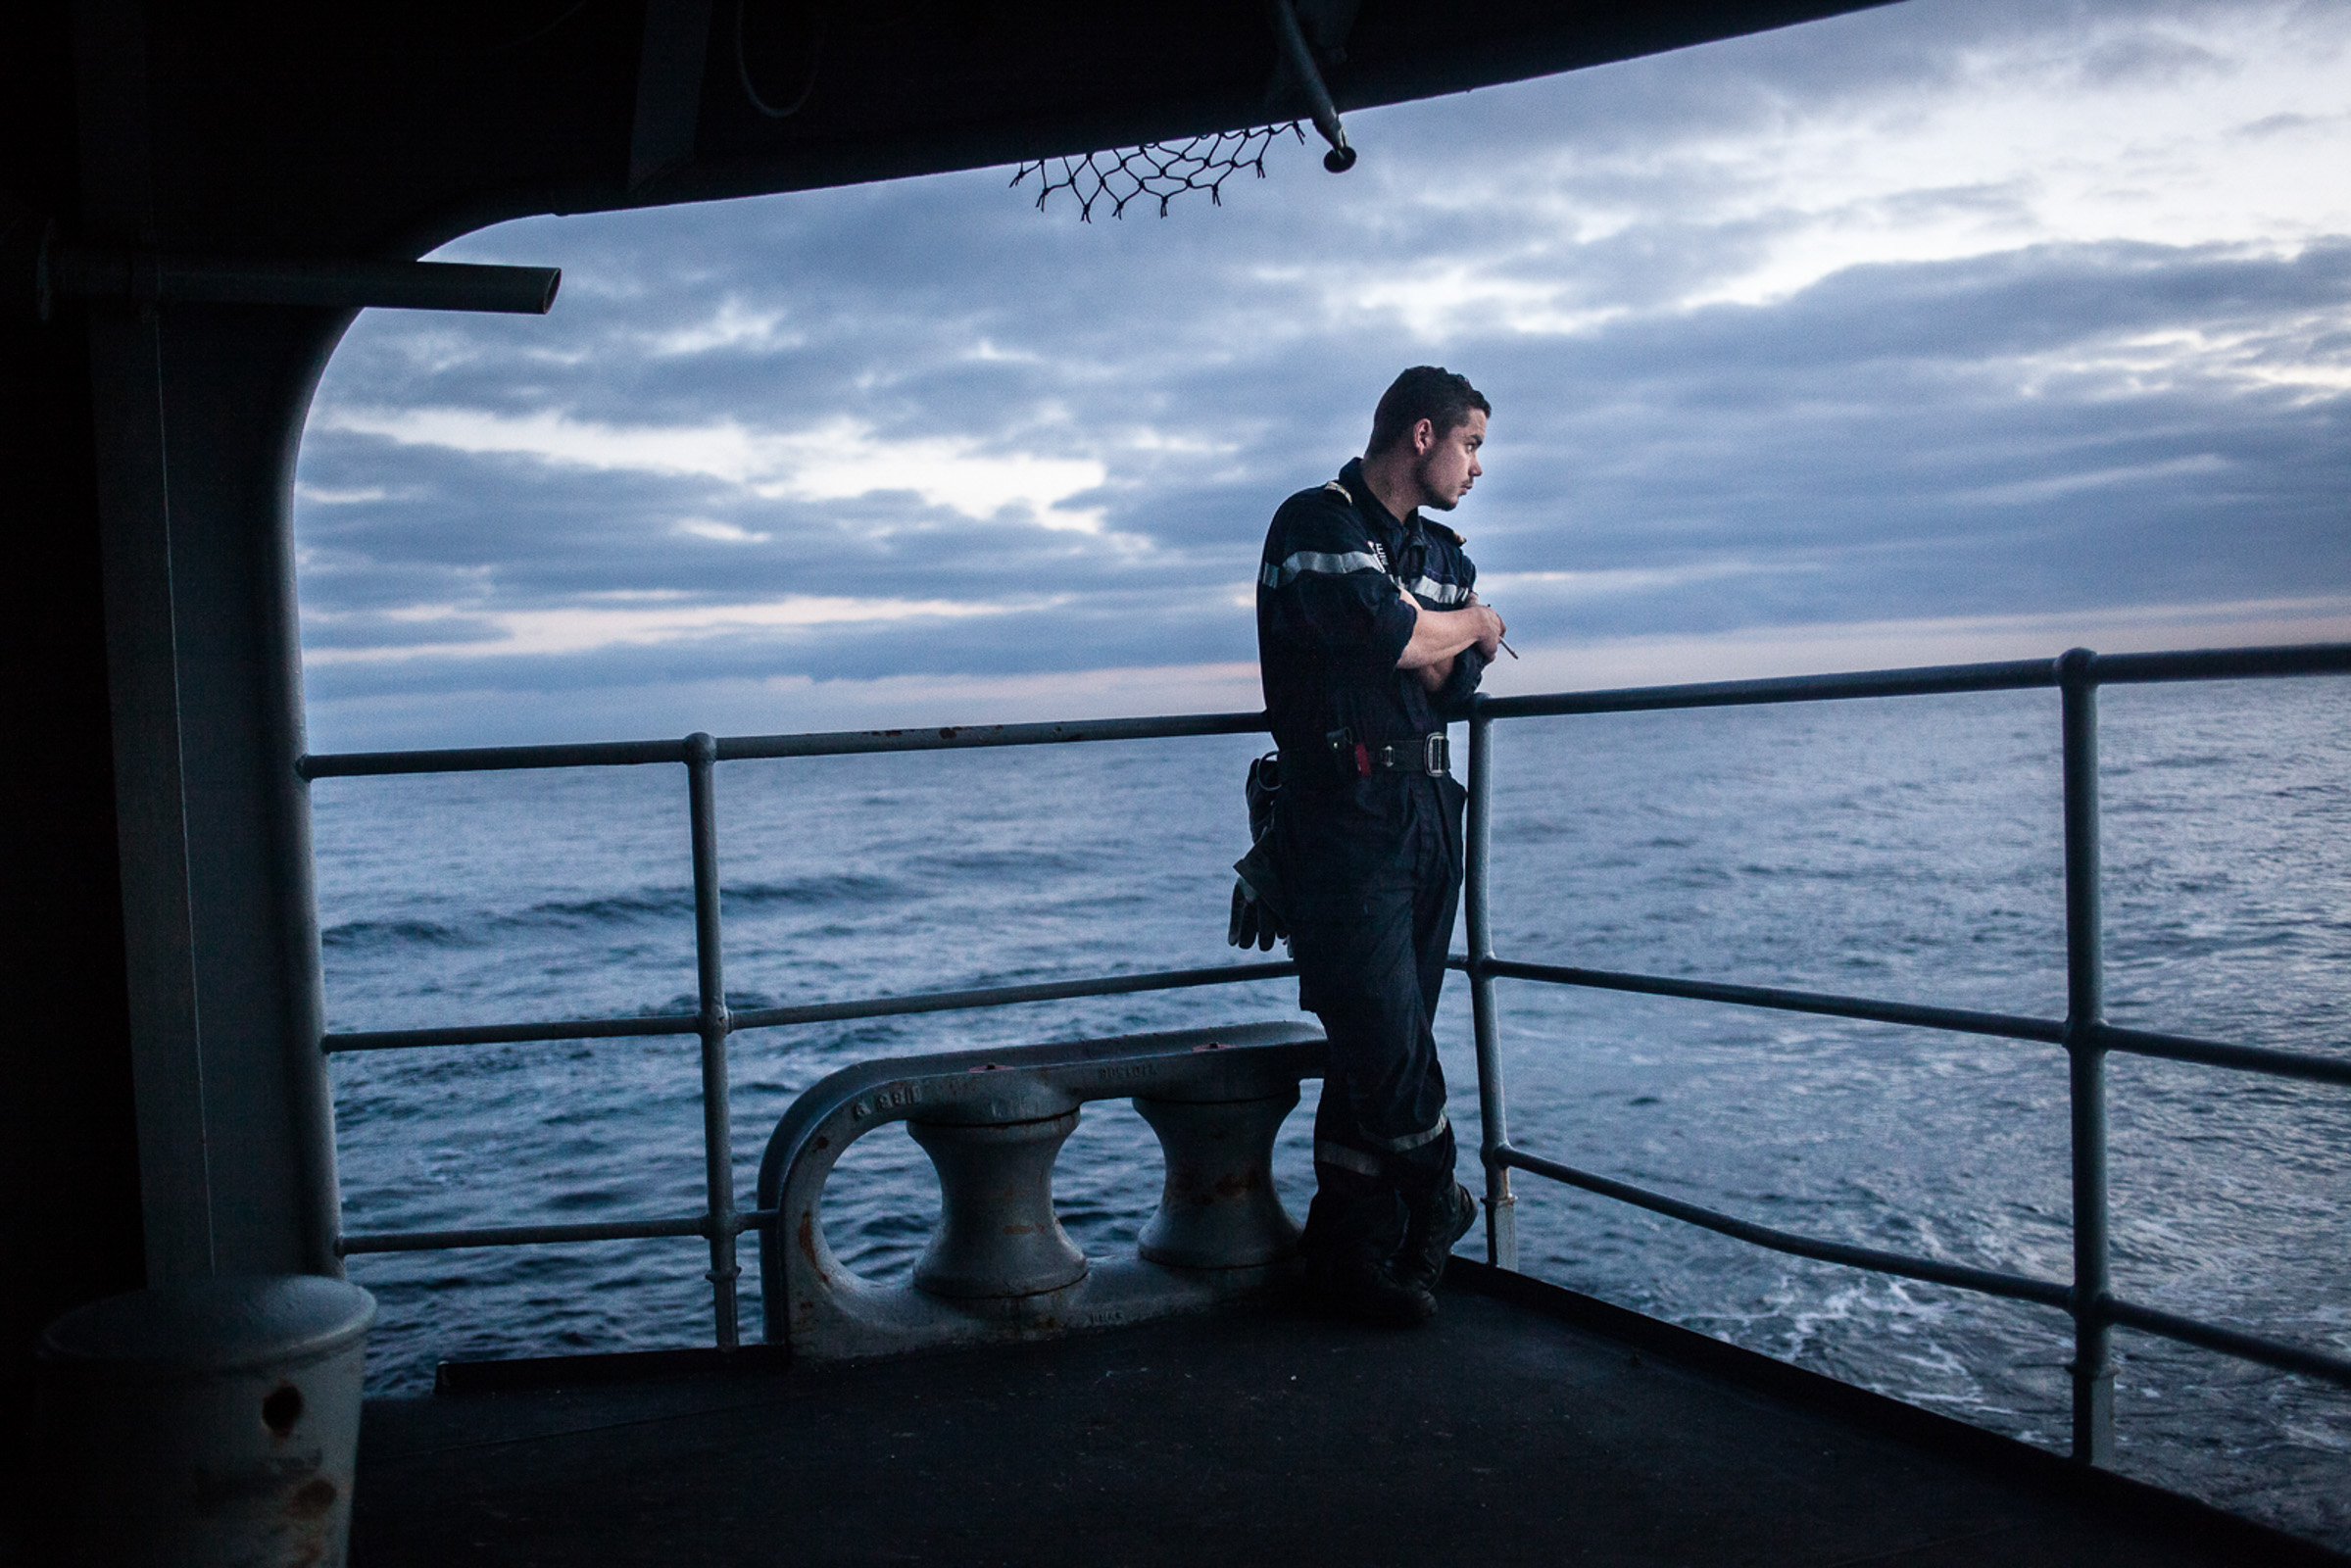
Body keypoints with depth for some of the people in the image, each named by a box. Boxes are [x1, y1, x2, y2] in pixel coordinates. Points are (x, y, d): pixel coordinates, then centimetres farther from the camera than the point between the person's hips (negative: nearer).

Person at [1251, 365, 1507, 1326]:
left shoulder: (1442, 553, 19)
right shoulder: (1315, 525, -5)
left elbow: (1458, 682, 7)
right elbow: (1389, 637, -18)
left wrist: (1423, 641, -12)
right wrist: (1474, 620, 1)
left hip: (1428, 812, 7)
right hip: (1346, 820, -7)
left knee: (1383, 1044, 8)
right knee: (1387, 1040, -6)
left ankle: (1353, 1255, 14)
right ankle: (1435, 1209, 18)